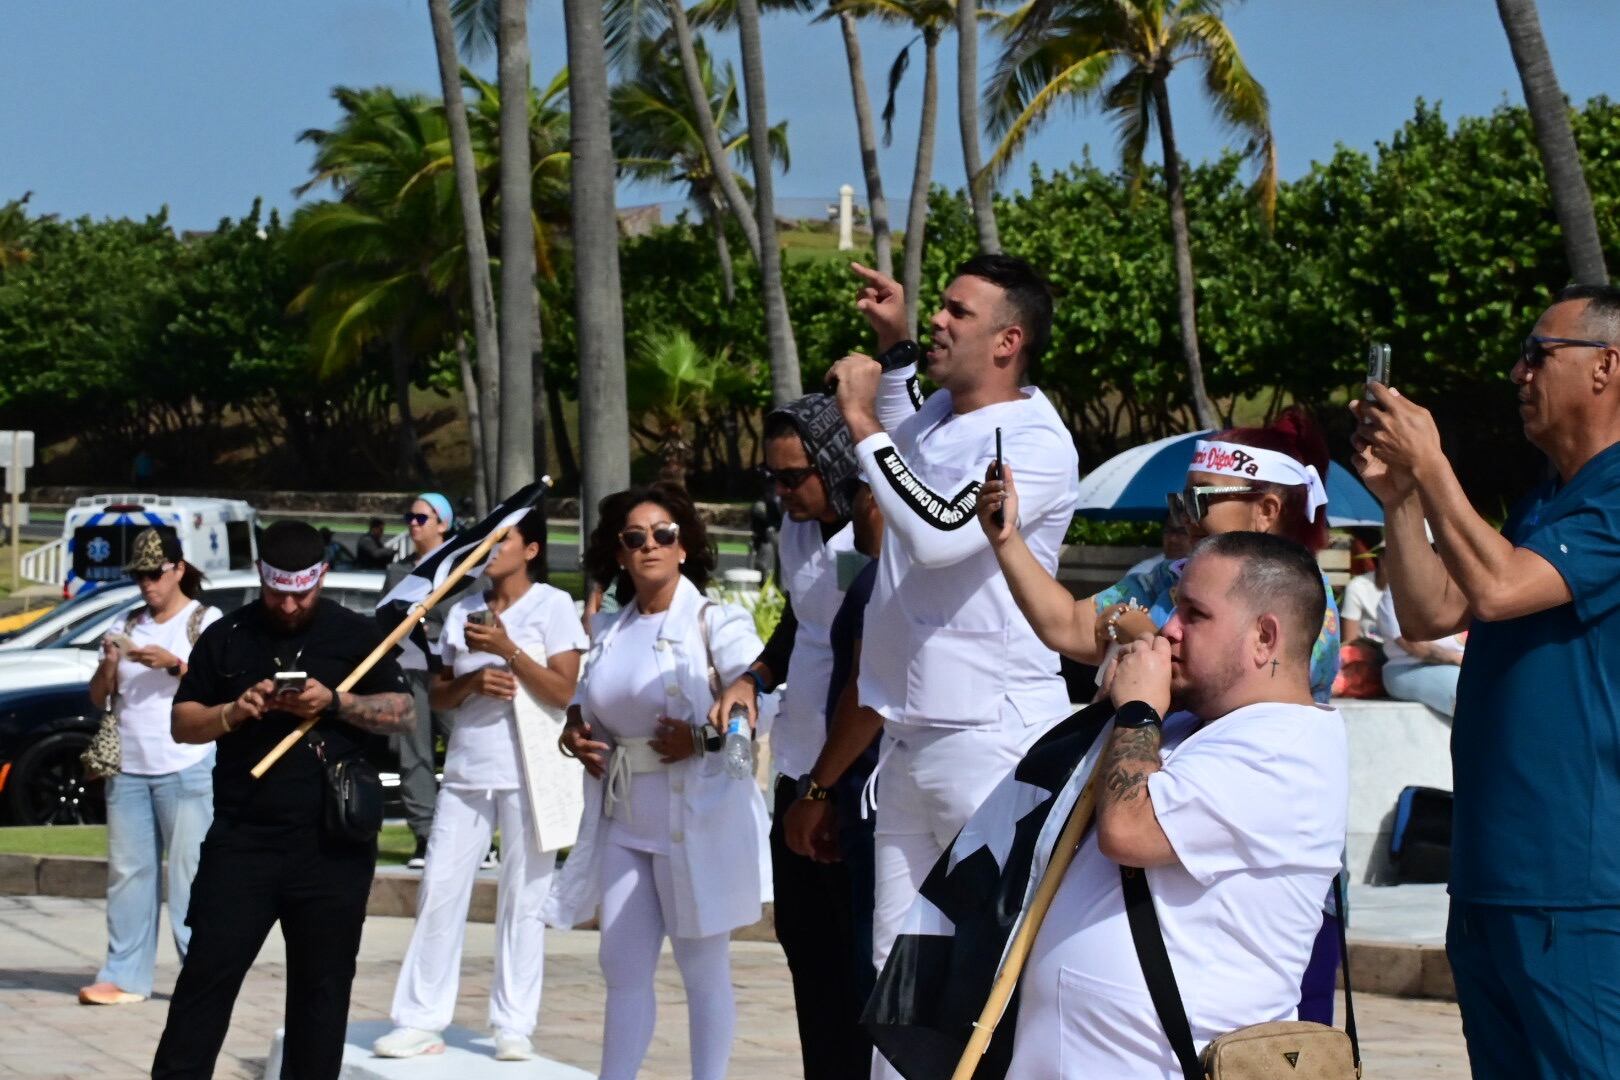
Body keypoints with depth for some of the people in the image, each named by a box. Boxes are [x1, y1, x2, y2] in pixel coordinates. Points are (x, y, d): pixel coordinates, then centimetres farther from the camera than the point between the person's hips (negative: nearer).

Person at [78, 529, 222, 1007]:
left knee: (189, 875, -8)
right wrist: (109, 663, -4)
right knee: (127, 873, 2)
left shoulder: (206, 621, 3)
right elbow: (98, 697, 15)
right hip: (128, 769, 5)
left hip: (187, 770, -5)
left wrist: (173, 665, -17)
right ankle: (124, 976, 4)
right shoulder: (128, 626, 17)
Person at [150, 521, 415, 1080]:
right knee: (207, 975, -4)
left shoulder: (356, 635, 7)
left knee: (322, 986, 4)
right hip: (241, 839, 0)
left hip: (332, 845, 0)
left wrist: (334, 702, -11)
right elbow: (182, 723, 10)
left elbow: (405, 712, 4)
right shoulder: (226, 637, 10)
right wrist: (233, 712, -10)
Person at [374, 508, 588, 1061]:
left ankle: (513, 1027, 3)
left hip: (528, 773, -4)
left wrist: (507, 649, -16)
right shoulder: (462, 610, 13)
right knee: (439, 890, -1)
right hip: (467, 769, 4)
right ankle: (421, 1021, 3)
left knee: (522, 900, -1)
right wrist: (474, 682, -7)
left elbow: (563, 691, -8)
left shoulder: (552, 605, -1)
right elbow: (439, 694, 13)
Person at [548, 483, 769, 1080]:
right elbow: (588, 701, 26)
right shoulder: (608, 631, 12)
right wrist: (574, 729, 5)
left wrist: (705, 740, -25)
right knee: (623, 969, 9)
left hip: (698, 821, -6)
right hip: (624, 823, 6)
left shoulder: (716, 621, -8)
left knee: (703, 972, 4)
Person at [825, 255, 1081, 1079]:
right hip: (909, 735, 9)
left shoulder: (1036, 441, -13)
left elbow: (939, 532, -28)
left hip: (991, 739, -9)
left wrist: (860, 419, -19)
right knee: (898, 964, 10)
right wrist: (893, 344, 24)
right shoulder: (935, 414, 11)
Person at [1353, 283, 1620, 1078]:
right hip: (1490, 875, 10)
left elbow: (1498, 588, -22)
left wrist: (1430, 465, -13)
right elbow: (1431, 613, 17)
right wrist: (1398, 497, 5)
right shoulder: (1543, 505, 19)